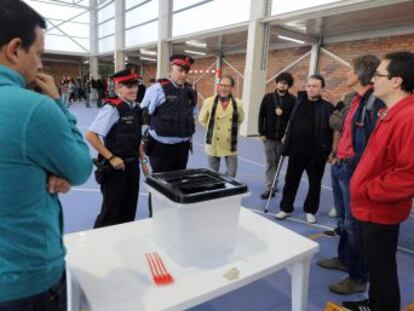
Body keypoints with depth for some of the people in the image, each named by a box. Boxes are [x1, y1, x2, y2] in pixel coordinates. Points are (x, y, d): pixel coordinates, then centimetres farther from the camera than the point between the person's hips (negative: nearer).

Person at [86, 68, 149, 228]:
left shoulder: (136, 109, 6)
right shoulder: (112, 108, -17)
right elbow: (90, 135, -21)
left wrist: (143, 161, 12)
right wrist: (111, 158, -19)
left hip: (133, 165, 7)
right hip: (116, 166, -7)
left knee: (129, 209, 19)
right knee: (111, 212, 8)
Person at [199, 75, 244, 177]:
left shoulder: (237, 103, -4)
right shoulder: (209, 102, -6)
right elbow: (202, 120, 7)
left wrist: (232, 128, 6)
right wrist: (211, 128, 5)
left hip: (230, 145, 1)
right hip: (214, 144, 0)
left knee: (232, 173, 5)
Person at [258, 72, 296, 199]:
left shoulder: (292, 100, -1)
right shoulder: (268, 97, 3)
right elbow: (261, 115, 2)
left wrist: (283, 114, -19)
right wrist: (262, 133, -3)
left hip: (283, 137, 0)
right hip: (269, 136, 0)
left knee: (278, 162, 11)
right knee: (270, 162, 2)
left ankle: (274, 185, 28)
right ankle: (270, 187, 6)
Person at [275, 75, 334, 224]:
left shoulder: (327, 107, -7)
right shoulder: (299, 102, 6)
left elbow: (334, 130, -7)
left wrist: (327, 151, -13)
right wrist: (287, 144, 10)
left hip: (316, 154, -3)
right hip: (296, 151, 4)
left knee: (315, 184, 11)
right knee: (290, 181, 11)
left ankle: (310, 211, 28)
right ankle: (286, 208, 25)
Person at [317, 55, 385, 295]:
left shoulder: (375, 102, -16)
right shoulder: (356, 100, 13)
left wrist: (353, 165, -20)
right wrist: (337, 155, 15)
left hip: (353, 170, -9)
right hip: (339, 167, 9)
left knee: (354, 223, 1)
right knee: (343, 219, 21)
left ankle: (359, 278, 17)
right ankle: (344, 259, 39)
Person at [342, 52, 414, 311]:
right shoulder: (392, 113, 9)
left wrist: (367, 191, -18)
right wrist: (364, 189, 11)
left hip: (381, 210, -9)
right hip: (375, 207, 10)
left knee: (381, 267, 8)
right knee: (376, 263, 23)